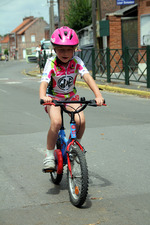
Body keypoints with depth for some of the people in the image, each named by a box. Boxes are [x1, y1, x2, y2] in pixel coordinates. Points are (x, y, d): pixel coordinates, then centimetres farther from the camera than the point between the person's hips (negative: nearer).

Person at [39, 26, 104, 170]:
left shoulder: (77, 62, -13)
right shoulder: (51, 63, -19)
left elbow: (87, 77, -25)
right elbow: (44, 82, -32)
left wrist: (98, 95, -41)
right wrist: (43, 97, -54)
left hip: (71, 97, 2)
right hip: (53, 98, -2)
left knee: (81, 120, -23)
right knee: (56, 122, -29)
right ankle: (49, 154, -10)